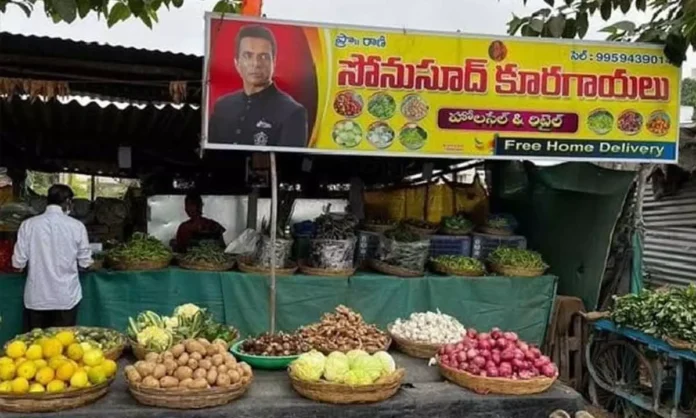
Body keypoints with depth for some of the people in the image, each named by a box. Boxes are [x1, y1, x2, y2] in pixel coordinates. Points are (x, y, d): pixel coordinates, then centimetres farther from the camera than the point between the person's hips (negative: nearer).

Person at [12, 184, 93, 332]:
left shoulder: (28, 224, -6)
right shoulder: (76, 226, -7)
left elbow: (18, 263, -3)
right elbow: (85, 263, 0)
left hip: (36, 297, 1)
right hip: (66, 297, -1)